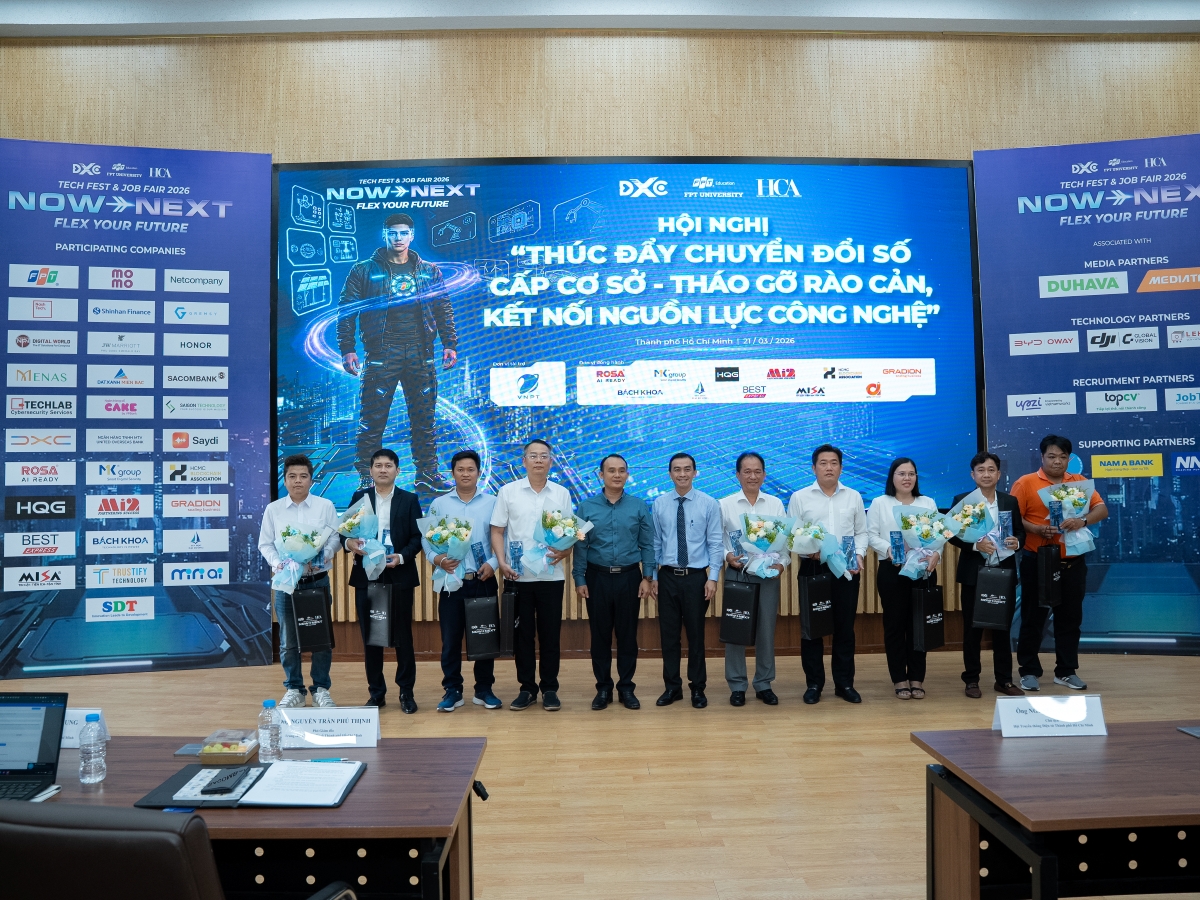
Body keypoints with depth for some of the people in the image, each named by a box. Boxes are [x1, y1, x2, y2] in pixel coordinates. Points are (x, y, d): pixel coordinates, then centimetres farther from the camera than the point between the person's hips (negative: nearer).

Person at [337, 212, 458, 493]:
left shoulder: (429, 272, 13)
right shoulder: (364, 270, 4)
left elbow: (444, 310, 14)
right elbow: (346, 310, 2)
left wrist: (450, 344, 3)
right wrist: (347, 349, -6)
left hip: (421, 354, 3)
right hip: (381, 354, -2)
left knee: (424, 418, 6)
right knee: (373, 418, -2)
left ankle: (427, 473, 16)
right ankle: (367, 477, 8)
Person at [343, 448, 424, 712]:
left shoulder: (410, 499, 5)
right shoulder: (359, 497, 9)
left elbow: (417, 537, 0)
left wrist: (402, 557, -16)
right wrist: (349, 542, -17)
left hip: (399, 575, -1)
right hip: (366, 575, 2)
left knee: (403, 635, 3)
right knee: (370, 636, 7)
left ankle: (406, 692, 13)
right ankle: (376, 692, 18)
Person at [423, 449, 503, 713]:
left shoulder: (492, 502, 3)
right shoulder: (439, 504, 6)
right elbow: (426, 537, 3)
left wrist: (493, 563, -13)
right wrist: (436, 558, -15)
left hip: (484, 581, 0)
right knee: (450, 639, 5)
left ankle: (484, 690, 20)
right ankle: (452, 691, 17)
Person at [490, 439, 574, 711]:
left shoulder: (561, 494, 5)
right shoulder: (508, 492, 1)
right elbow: (497, 531, 2)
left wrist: (565, 551, -13)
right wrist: (502, 562, -10)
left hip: (551, 575, 1)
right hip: (517, 576, 0)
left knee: (550, 633, 5)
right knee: (522, 633, 7)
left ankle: (549, 689, 17)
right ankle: (527, 688, 19)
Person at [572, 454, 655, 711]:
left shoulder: (639, 507, 1)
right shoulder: (587, 507, 0)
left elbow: (647, 545, 2)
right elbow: (580, 546, 0)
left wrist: (647, 577, -3)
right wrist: (579, 579, -4)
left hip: (629, 577, 0)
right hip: (597, 577, 0)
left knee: (628, 634, 7)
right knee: (600, 634, 7)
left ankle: (626, 688, 20)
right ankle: (603, 688, 20)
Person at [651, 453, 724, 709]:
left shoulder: (709, 504, -4)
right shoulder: (659, 504, 2)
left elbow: (715, 543, -3)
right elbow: (655, 543, 5)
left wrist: (712, 577, -8)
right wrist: (653, 576, 4)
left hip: (696, 577, -2)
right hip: (667, 576, 2)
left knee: (696, 634, 8)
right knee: (669, 634, 8)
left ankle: (698, 688, 22)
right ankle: (672, 687, 22)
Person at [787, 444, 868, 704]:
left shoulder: (854, 497, 9)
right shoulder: (800, 497, 2)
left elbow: (861, 532, 9)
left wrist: (858, 554, -8)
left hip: (847, 570, 2)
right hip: (813, 568, -2)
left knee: (845, 627, 7)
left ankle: (844, 683, 18)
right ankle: (814, 684, 14)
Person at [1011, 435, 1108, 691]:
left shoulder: (1080, 482, 8)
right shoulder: (1026, 483, -2)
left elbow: (1102, 509, -2)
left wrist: (1083, 521, -22)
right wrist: (1036, 529, -22)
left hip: (1073, 562, 3)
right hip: (1037, 562, -3)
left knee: (1070, 618, 10)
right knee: (1033, 618, 4)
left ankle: (1066, 671, 22)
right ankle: (1029, 671, 14)